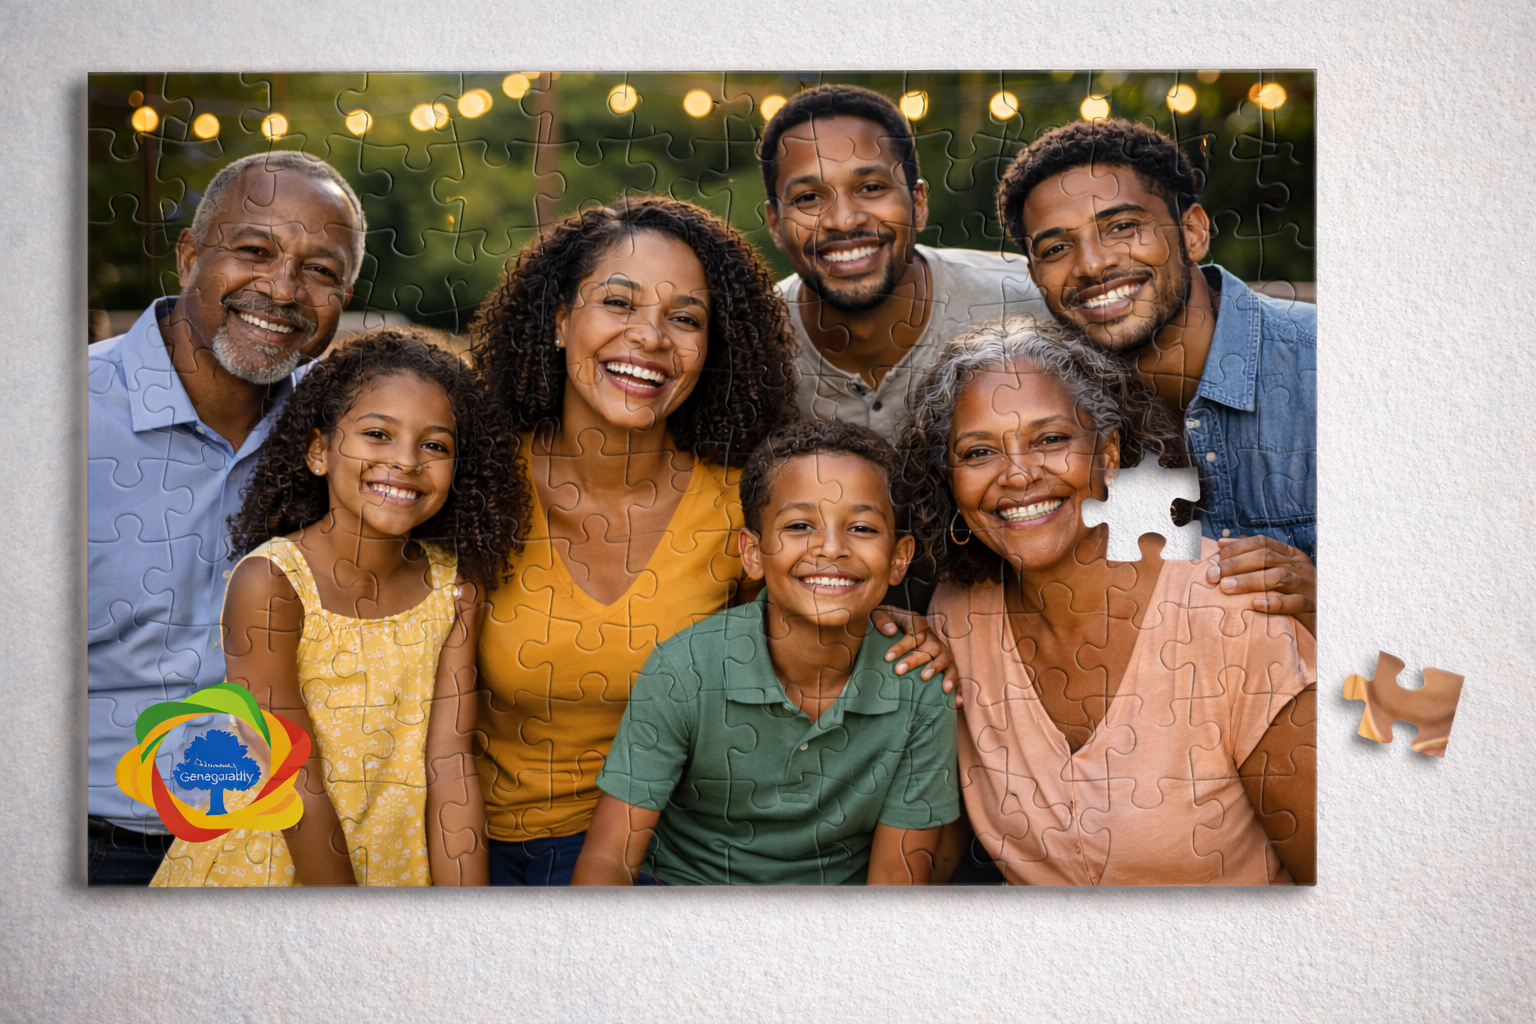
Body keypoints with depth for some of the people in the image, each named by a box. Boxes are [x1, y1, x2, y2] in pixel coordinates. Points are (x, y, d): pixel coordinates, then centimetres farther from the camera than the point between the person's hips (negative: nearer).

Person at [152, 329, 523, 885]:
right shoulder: (269, 584, -22)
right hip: (260, 867, -3)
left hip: (394, 869, 4)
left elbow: (451, 772, -14)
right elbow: (299, 792, -22)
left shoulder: (455, 586, -10)